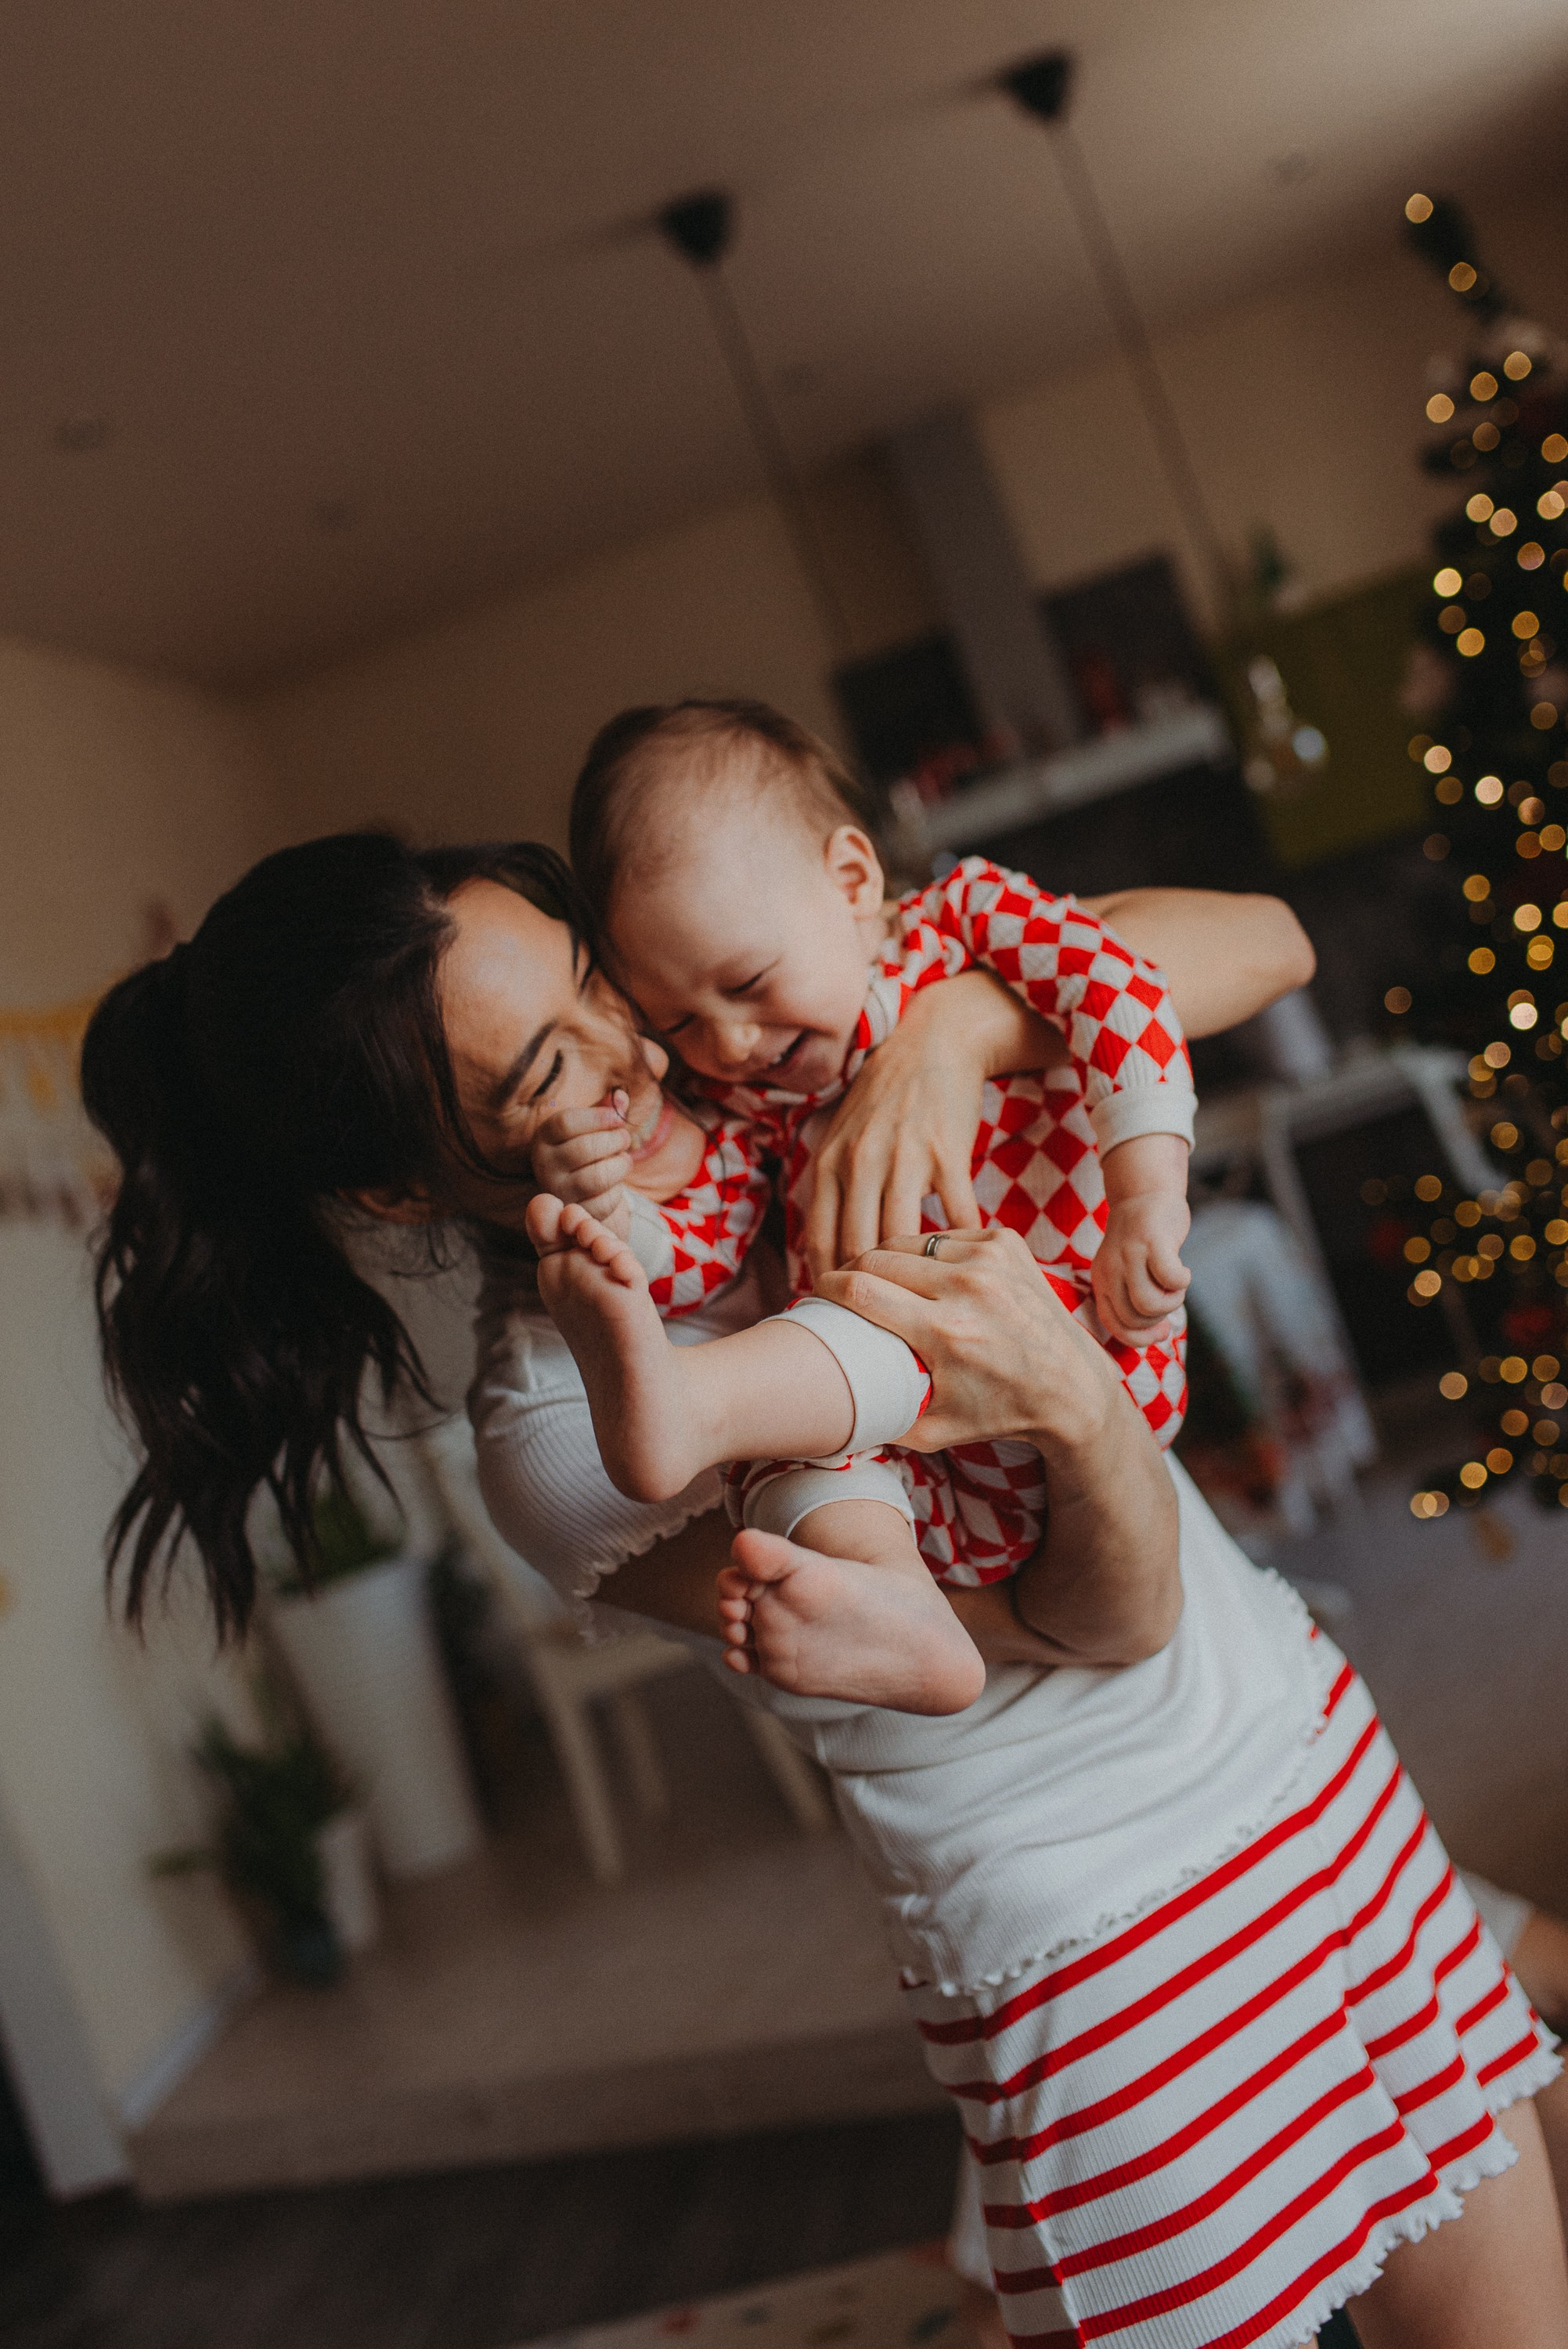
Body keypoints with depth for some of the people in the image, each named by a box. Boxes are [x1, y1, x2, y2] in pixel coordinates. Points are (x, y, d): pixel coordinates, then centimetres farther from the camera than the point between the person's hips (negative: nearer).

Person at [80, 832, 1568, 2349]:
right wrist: (1075, 1410, -38)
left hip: (1312, 1746, 6)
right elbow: (1114, 1620, -17)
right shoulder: (563, 1418, -20)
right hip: (1108, 1955, -6)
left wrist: (947, 1019, -20)